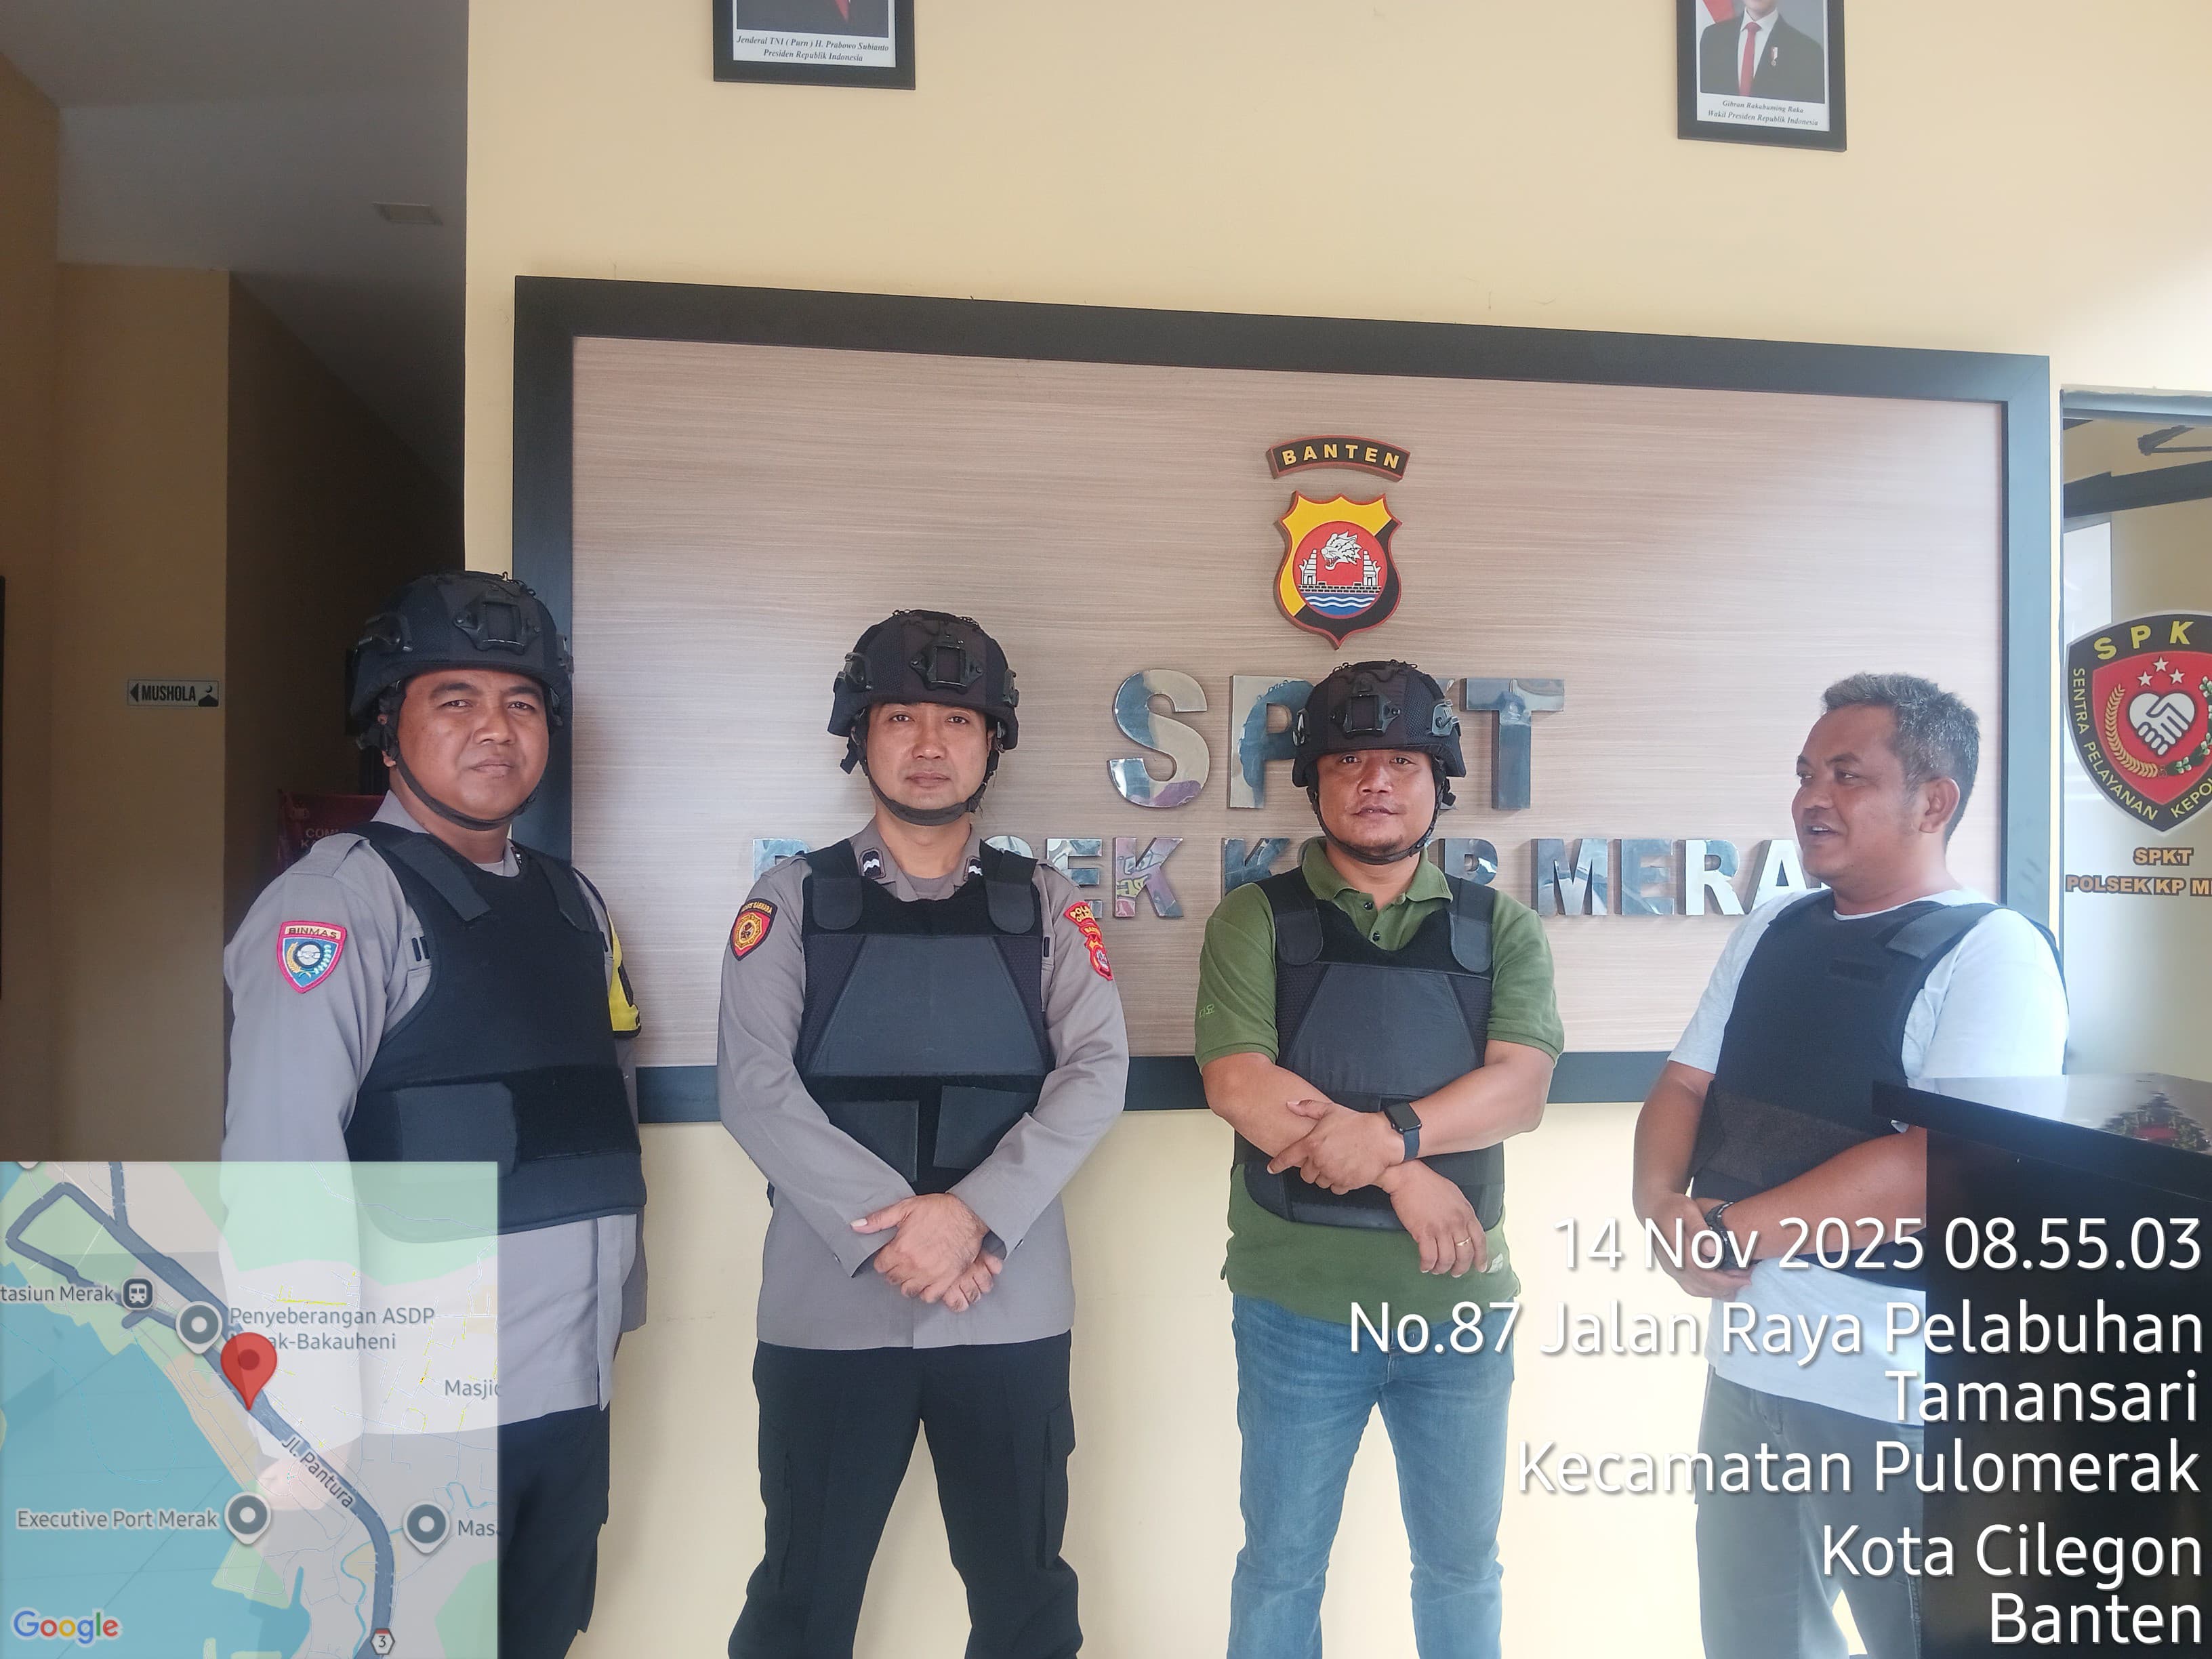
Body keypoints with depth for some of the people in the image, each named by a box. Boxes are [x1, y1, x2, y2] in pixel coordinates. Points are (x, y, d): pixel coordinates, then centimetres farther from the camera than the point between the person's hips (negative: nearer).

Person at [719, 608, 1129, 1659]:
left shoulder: (1047, 905, 7)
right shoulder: (792, 900, 4)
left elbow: (1096, 1072, -3)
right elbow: (755, 1085, -6)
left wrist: (976, 1212, -16)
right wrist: (887, 1225, -15)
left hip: (1010, 1305, 1)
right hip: (828, 1304, -1)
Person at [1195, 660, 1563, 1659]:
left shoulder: (1499, 929, 3)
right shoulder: (1256, 920, -2)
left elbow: (1521, 1086, -9)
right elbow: (1236, 1081, -14)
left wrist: (1392, 1131, -26)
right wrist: (1405, 1178, -17)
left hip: (1460, 1302, 2)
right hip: (1298, 1303, -1)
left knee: (1462, 1565, 19)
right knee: (1280, 1567, 14)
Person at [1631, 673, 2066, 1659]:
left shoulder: (1992, 952, -13)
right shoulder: (1770, 933, 8)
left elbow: (1938, 1167, -23)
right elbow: (1683, 1088, 9)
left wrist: (1731, 1234, -19)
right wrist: (1662, 1204, -12)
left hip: (1902, 1393, -6)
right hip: (1744, 1365, 7)